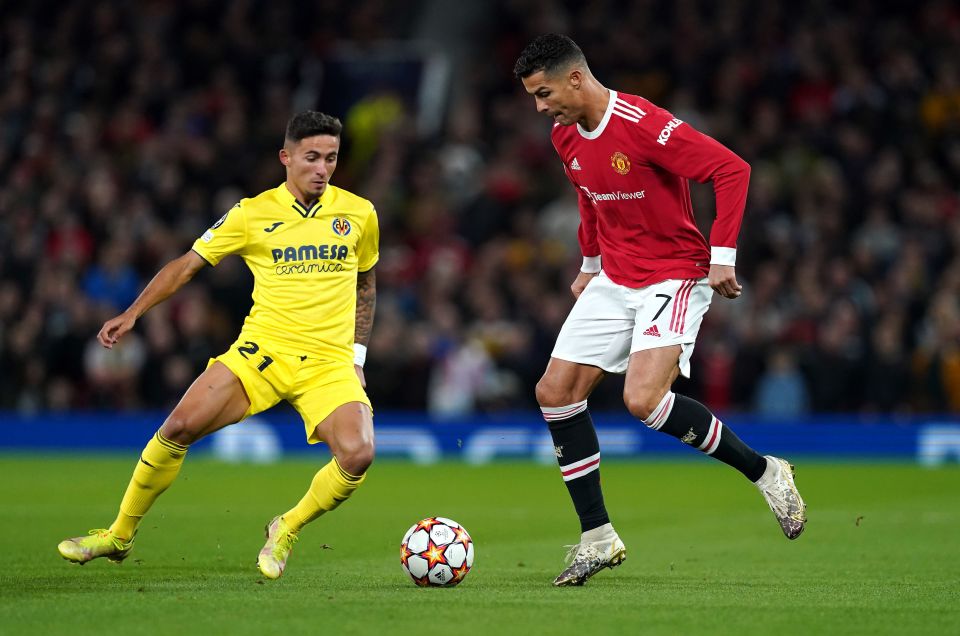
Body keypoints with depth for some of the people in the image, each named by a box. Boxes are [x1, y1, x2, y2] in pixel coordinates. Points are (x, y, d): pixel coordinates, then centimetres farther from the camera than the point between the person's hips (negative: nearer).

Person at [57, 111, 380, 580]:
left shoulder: (358, 213, 6)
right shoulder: (253, 213, 1)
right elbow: (189, 263, 6)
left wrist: (358, 355, 17)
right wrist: (133, 312, -4)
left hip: (330, 363, 1)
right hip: (263, 349, 0)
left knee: (357, 455, -25)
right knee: (180, 426, -18)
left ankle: (287, 531, 3)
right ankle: (120, 535, 2)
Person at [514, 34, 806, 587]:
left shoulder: (643, 125, -22)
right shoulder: (565, 138, 5)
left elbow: (732, 169, -22)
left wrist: (722, 256, -23)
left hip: (675, 277, -8)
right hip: (613, 281, 8)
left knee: (644, 400, -26)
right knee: (556, 392, -1)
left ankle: (764, 472, -7)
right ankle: (598, 537, 7)